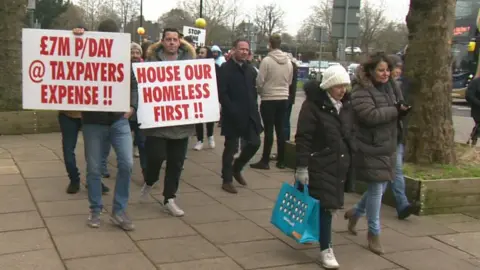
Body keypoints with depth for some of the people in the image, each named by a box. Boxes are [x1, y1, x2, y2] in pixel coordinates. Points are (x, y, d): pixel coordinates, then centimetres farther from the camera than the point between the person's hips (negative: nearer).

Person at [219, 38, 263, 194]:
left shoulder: (250, 69, 12)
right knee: (231, 148, 1)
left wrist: (254, 109, 5)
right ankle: (227, 180, 14)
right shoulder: (225, 68, -8)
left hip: (249, 114, 6)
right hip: (232, 116, -6)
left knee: (254, 143, 5)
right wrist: (232, 111, -19)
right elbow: (222, 94, -14)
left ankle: (236, 168, 28)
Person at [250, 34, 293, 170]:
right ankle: (281, 160, 15)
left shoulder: (267, 60, -14)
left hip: (269, 99, -5)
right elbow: (290, 82, 9)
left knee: (269, 130, -2)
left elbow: (260, 81, -11)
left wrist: (261, 92, 9)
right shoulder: (288, 61, 2)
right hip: (284, 99, 5)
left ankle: (265, 161, 2)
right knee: (280, 129, 10)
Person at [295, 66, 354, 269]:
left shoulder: (346, 104, 8)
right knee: (325, 204, -6)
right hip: (320, 163, -6)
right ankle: (325, 249, 2)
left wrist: (351, 159, 16)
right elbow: (303, 138, -15)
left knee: (330, 203, 11)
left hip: (340, 163, 7)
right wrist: (302, 166, -18)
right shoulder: (313, 105, -13)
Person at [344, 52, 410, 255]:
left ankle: (355, 212, 39)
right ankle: (374, 232, 14)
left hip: (387, 146, 8)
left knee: (380, 187, 14)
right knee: (376, 189, -2)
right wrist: (396, 111, -19)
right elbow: (370, 116, -26)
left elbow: (398, 108, 20)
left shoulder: (390, 86, 10)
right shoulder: (361, 91, -15)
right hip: (371, 148, -8)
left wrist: (402, 110, -4)